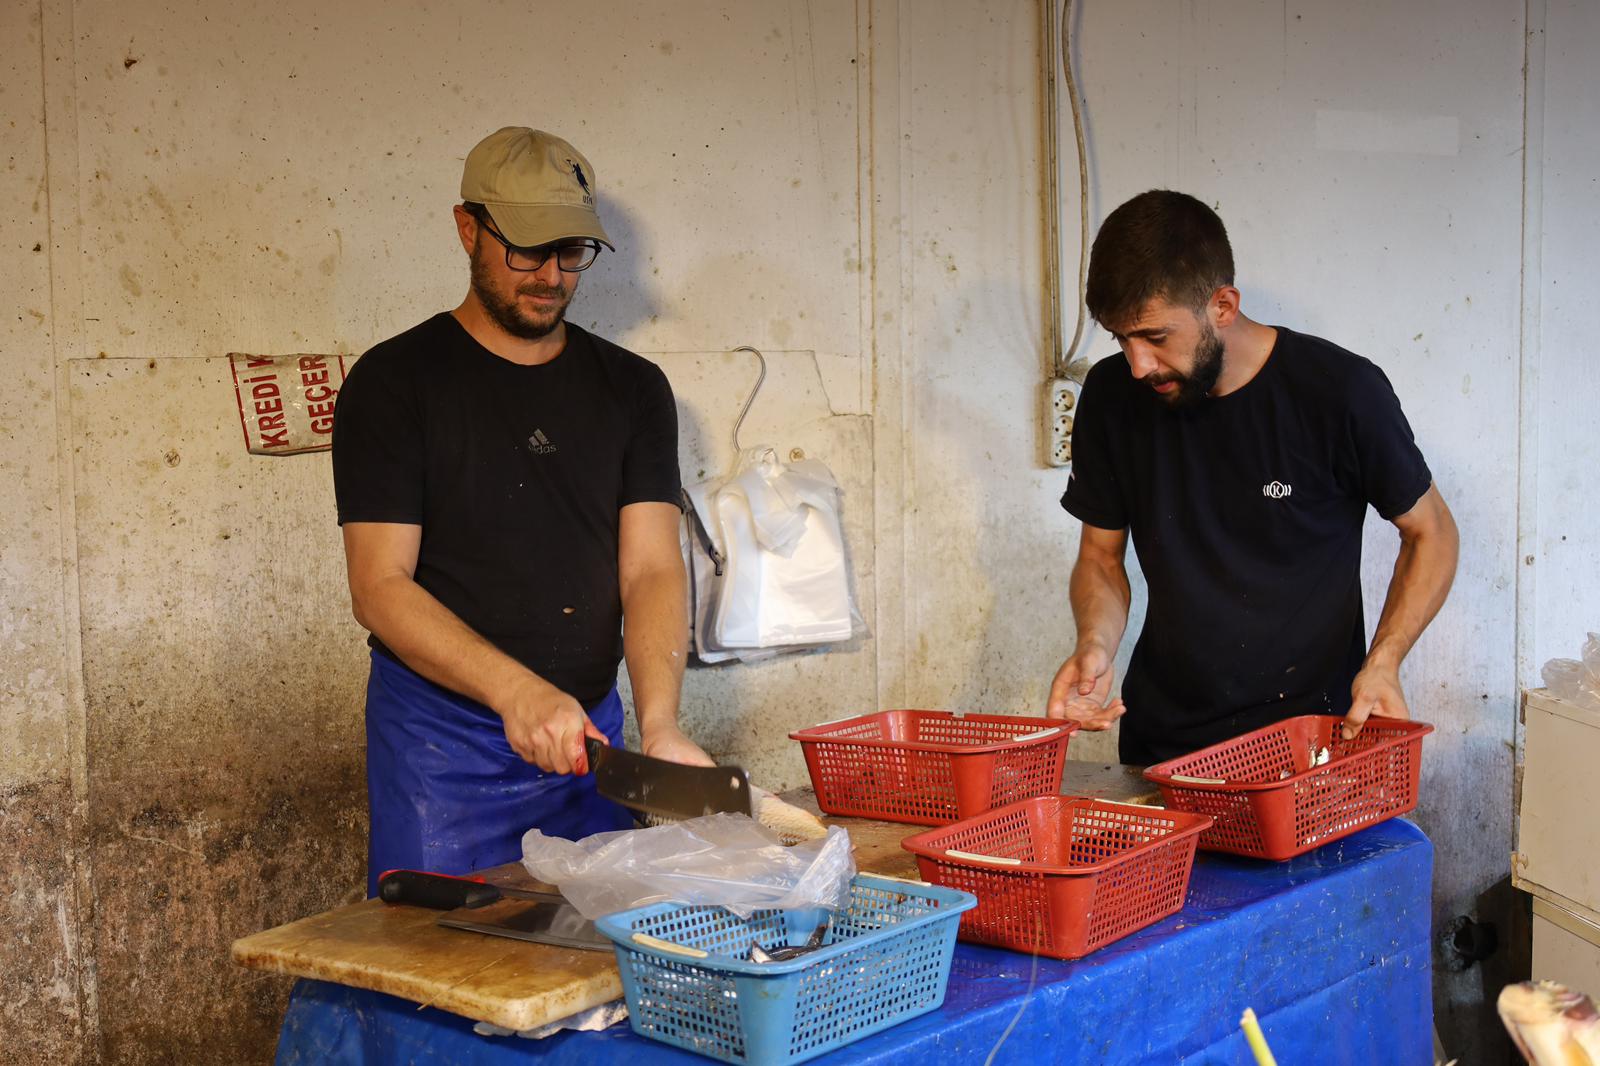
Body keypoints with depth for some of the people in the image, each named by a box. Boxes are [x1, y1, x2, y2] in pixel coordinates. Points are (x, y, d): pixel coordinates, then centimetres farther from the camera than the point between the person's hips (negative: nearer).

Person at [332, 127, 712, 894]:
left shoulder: (633, 389, 7)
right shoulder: (396, 382, -4)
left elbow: (651, 569, -1)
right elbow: (380, 586, -11)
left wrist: (659, 722, -18)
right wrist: (516, 691, -25)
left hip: (591, 735, 4)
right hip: (441, 740, -3)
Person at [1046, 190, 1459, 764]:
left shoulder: (1340, 389, -13)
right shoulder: (1113, 395, -3)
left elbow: (1430, 532, 1)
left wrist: (1381, 664, -13)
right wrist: (1095, 644, -11)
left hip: (1311, 726, -3)